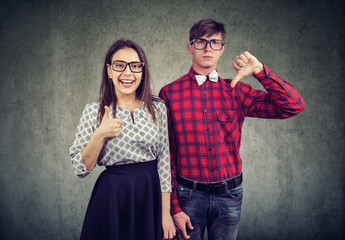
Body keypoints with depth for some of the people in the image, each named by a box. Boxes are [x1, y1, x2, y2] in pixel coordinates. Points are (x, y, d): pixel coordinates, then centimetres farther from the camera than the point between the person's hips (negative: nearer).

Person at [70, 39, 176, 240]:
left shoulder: (158, 108, -2)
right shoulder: (93, 111, -5)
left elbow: (164, 161, 0)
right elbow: (81, 169, -5)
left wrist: (166, 213, -1)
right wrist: (100, 135, -22)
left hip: (151, 195, 2)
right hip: (112, 198, -1)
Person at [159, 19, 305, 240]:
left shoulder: (236, 91, 0)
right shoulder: (169, 93, -6)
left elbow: (294, 106, -6)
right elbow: (165, 156, -5)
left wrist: (260, 71, -15)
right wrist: (174, 207, -7)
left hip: (229, 196, 3)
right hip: (189, 195, -2)